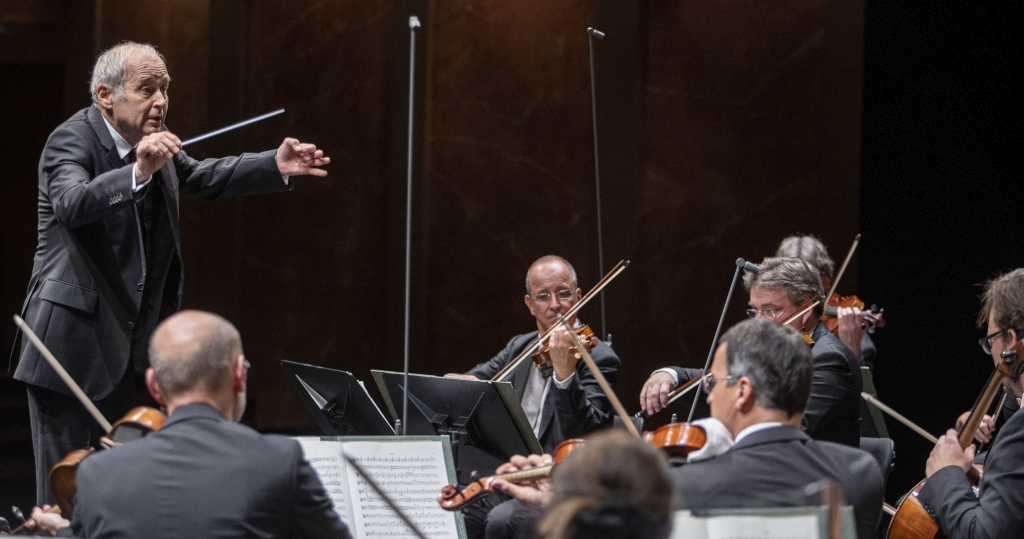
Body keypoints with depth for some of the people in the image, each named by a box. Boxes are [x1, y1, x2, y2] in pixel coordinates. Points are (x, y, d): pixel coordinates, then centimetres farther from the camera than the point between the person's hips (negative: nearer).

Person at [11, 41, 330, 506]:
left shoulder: (151, 143, 10)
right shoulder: (72, 141, -16)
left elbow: (202, 177, 24)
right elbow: (71, 204, -35)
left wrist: (277, 167, 11)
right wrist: (138, 173, -50)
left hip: (121, 342, 9)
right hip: (71, 341, -9)